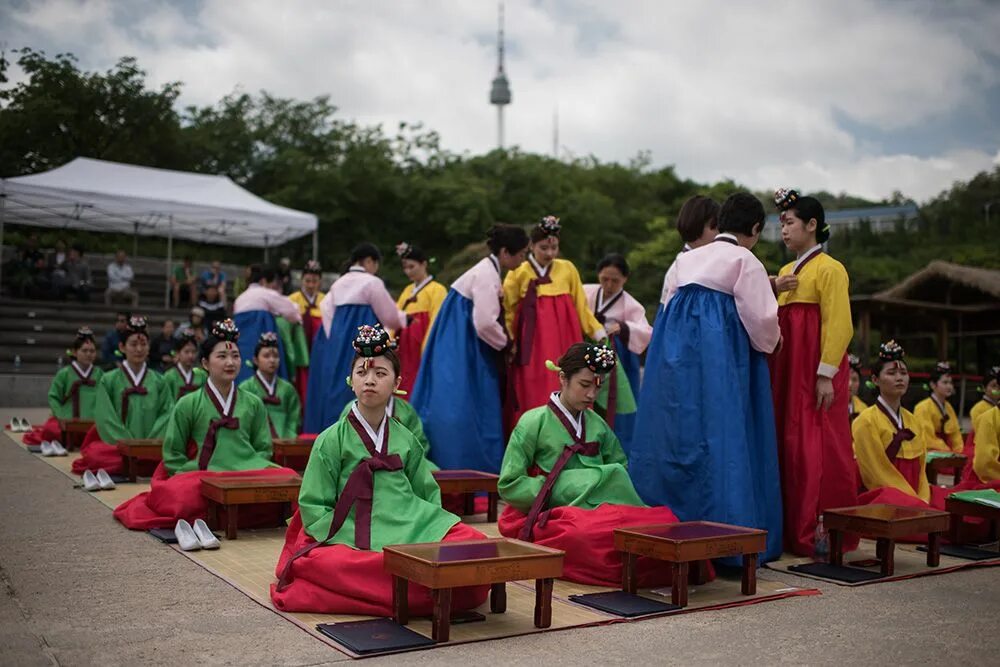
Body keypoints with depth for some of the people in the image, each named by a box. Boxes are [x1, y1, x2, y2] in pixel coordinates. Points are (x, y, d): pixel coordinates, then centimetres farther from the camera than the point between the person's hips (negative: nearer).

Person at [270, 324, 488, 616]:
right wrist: (346, 537, -12)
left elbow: (427, 493, 19)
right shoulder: (332, 440, 3)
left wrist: (432, 529, 1)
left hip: (410, 529, 4)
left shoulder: (405, 439, 14)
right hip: (352, 537, -4)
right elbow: (313, 506, 1)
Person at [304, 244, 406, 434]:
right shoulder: (372, 283, -8)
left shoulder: (338, 283, 12)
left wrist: (337, 339, 10)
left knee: (337, 392, 10)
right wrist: (404, 318, 15)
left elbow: (327, 312, 9)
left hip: (337, 346, 7)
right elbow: (390, 316, -4)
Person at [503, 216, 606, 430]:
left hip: (565, 345, 2)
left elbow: (581, 307, 13)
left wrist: (600, 334, 7)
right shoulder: (518, 273, 3)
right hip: (533, 349, -2)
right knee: (533, 402, -4)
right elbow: (508, 312, 0)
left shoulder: (568, 269, 9)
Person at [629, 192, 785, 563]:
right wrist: (771, 344, 13)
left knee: (676, 433, 9)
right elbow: (759, 318, -6)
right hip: (719, 355, -6)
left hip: (674, 350, 6)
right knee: (721, 440, -4)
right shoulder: (746, 261, -1)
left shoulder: (687, 259, 18)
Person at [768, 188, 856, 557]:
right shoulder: (786, 271, 19)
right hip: (787, 370, 8)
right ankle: (793, 529, 15)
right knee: (787, 445, 8)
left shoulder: (829, 269, -6)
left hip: (815, 371, -8)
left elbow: (839, 325, -15)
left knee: (817, 447, -8)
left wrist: (826, 374, -21)